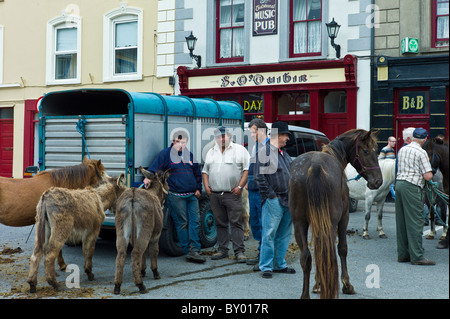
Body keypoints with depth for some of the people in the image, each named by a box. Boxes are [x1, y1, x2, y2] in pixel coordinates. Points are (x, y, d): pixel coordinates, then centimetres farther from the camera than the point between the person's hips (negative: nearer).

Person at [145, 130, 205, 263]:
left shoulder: (190, 155, 17)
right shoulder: (165, 154, 1)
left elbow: (197, 173, 24)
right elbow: (154, 167, -6)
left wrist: (198, 189, 15)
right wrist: (149, 177, -25)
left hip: (192, 196, 5)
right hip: (176, 196, -5)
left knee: (195, 221, -3)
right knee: (182, 223, -1)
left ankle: (194, 251, -4)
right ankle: (189, 251, 4)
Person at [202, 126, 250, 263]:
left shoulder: (239, 150, 3)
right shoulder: (211, 152, 18)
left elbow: (247, 169, -3)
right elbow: (205, 171, 22)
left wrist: (240, 186, -11)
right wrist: (206, 186, 7)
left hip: (232, 194, -4)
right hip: (214, 195, 5)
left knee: (236, 223, -6)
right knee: (220, 223, 10)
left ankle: (239, 252, -5)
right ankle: (222, 250, 18)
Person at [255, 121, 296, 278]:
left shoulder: (284, 153, 18)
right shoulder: (264, 152, -7)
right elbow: (260, 177, -12)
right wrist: (271, 195, -14)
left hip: (288, 200, 8)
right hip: (274, 201, -8)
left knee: (285, 234, 11)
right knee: (269, 233, -6)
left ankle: (279, 264, 21)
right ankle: (266, 266, 0)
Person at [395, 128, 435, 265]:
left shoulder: (402, 149, 13)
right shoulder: (421, 153, -10)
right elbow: (428, 176, -14)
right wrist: (431, 174, 7)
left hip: (399, 183, 8)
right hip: (412, 187, -8)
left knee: (401, 221, 10)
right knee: (415, 222, -5)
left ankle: (403, 254, 15)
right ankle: (417, 256, -6)